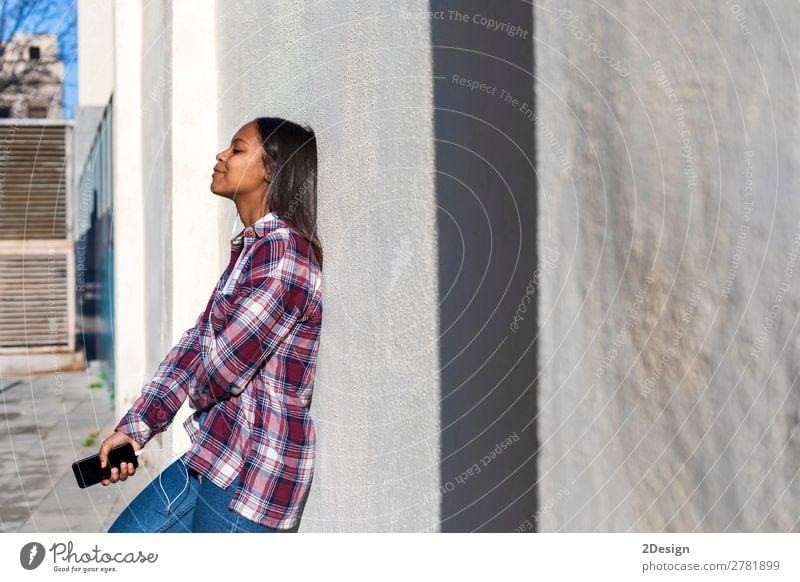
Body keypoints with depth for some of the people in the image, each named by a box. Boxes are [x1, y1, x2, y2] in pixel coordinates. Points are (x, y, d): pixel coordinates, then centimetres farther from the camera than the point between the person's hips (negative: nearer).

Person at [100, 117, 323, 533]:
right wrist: (134, 427, 5)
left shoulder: (283, 253, -19)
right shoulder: (248, 248, 14)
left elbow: (224, 363, -19)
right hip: (214, 451, 10)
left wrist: (196, 396, 5)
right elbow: (195, 343, 11)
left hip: (254, 468, -10)